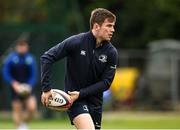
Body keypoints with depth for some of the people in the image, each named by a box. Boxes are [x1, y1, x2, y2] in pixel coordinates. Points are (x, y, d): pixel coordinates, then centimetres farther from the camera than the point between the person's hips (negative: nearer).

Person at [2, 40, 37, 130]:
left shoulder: (30, 59, 0)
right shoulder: (10, 58, -5)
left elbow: (34, 75, 3)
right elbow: (5, 74, -3)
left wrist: (29, 86, -12)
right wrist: (14, 84, -15)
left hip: (27, 88, 1)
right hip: (15, 88, -1)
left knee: (32, 107, -14)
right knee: (17, 109, -1)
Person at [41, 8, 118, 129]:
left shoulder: (111, 52, -5)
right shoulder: (76, 42, -15)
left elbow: (106, 82, -6)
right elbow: (47, 57, -13)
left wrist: (80, 93, -16)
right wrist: (46, 88, -17)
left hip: (95, 101, 5)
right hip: (74, 98, -5)